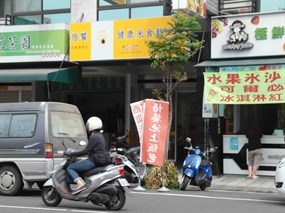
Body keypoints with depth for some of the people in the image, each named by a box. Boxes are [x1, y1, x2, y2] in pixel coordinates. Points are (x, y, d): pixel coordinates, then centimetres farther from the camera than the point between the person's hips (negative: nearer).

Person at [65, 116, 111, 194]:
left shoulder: (94, 137, -14)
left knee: (70, 168, -7)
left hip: (94, 161, -10)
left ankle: (80, 183, -25)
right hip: (100, 160, 10)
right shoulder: (100, 135, 16)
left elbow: (85, 151, -17)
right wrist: (75, 153, 25)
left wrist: (71, 154, -10)